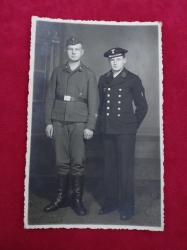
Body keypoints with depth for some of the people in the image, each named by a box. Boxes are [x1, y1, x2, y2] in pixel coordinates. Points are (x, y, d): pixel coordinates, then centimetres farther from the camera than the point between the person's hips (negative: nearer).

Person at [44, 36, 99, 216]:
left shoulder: (89, 74, 7)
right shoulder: (57, 72, 13)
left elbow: (93, 102, 2)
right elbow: (50, 98, 10)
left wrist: (90, 126, -6)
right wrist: (48, 122, 2)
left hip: (79, 123, -1)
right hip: (59, 122, 2)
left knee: (78, 163, -3)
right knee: (62, 162, 3)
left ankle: (77, 200, 9)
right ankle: (61, 198, 15)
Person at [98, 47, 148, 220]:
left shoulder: (133, 79, -1)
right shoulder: (103, 80, 11)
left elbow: (142, 106, 2)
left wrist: (133, 126, 4)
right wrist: (103, 123, 13)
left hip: (125, 131, -4)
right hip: (107, 130, 4)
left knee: (125, 169, -1)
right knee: (110, 167, 9)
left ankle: (127, 206, 12)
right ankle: (111, 202, 22)